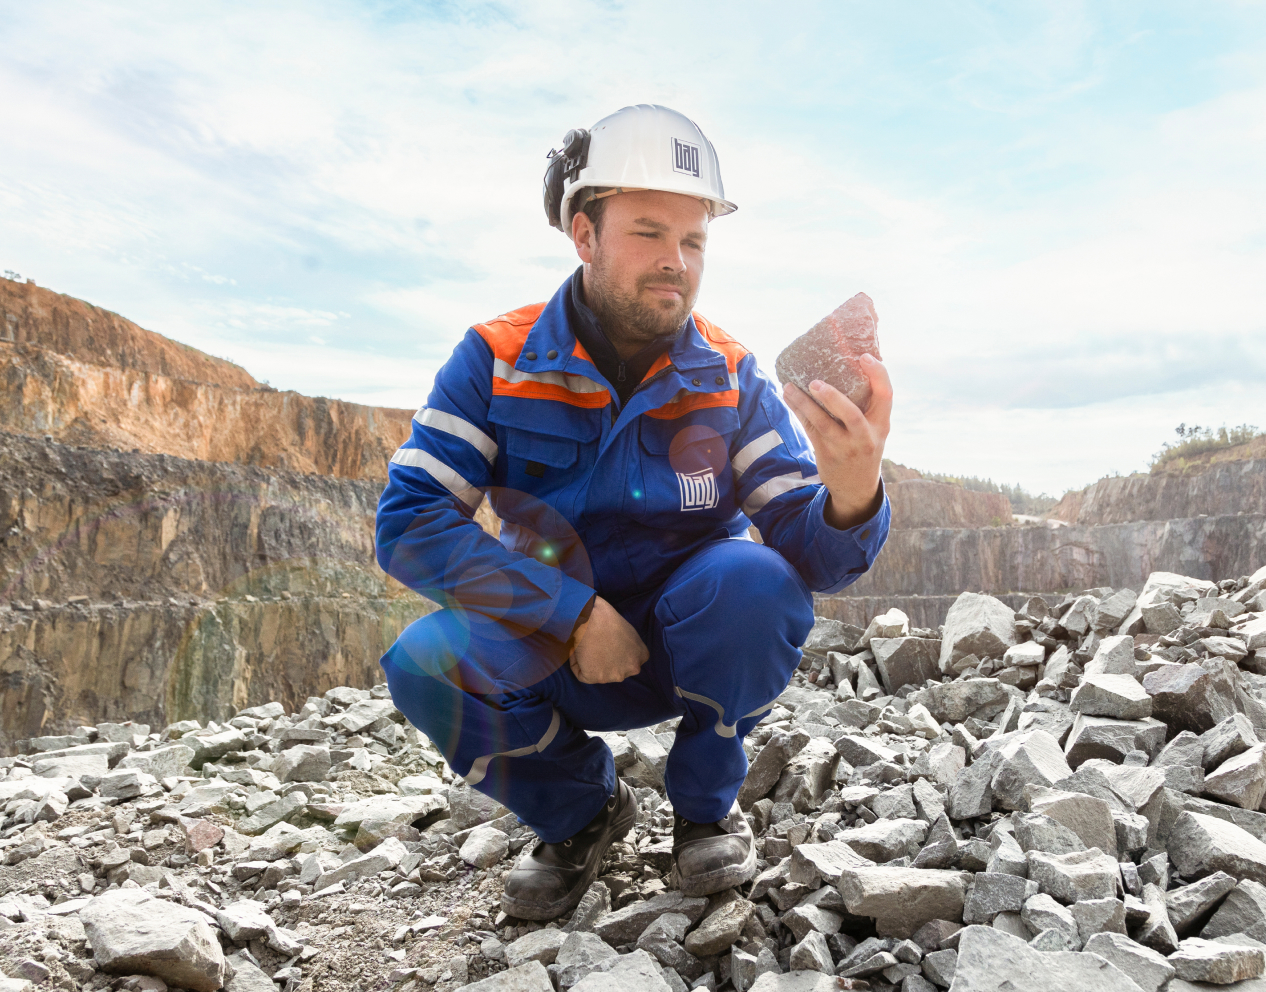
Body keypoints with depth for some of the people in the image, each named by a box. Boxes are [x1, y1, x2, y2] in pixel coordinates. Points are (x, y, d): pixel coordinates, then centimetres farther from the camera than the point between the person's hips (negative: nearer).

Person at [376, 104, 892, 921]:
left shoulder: (731, 381, -10)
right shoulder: (497, 361, -12)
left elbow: (812, 556, -17)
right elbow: (410, 523, -20)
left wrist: (853, 498, -42)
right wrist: (575, 614, -25)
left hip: (693, 650, 0)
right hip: (553, 651, 0)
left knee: (756, 576, -30)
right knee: (425, 663, -28)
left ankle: (708, 806, 0)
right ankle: (582, 811, 4)